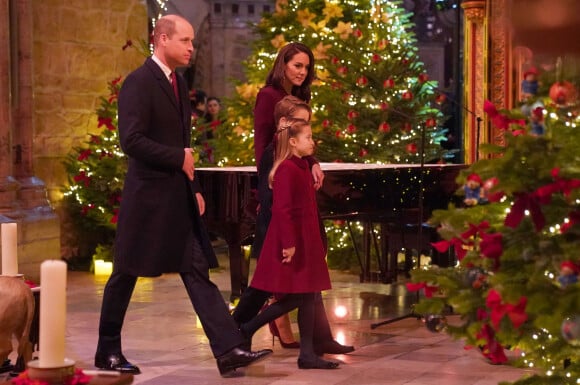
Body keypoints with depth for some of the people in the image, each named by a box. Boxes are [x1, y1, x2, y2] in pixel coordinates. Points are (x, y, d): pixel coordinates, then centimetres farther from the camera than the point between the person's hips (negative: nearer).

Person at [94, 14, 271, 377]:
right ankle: (108, 351, 19)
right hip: (148, 195, -8)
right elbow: (132, 140, -22)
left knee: (199, 272, 1)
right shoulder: (139, 82, -13)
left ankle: (229, 350, -4)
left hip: (180, 197, 8)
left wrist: (195, 188, 14)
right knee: (126, 274, 5)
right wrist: (180, 158, -16)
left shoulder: (179, 82, 14)